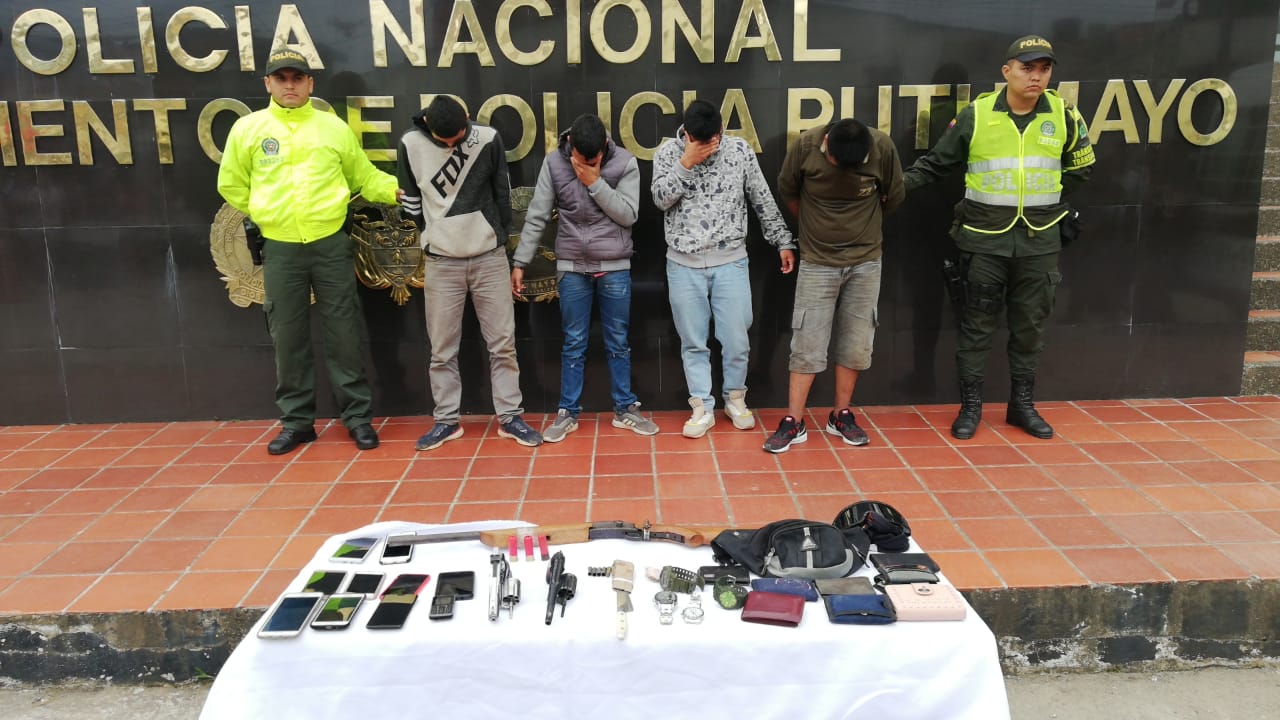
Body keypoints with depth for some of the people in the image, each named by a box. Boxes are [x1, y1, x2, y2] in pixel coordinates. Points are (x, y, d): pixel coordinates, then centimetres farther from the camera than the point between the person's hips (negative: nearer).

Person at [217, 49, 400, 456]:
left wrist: (397, 190, -9)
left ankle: (358, 416, 14)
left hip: (331, 245, -1)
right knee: (288, 338, 7)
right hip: (279, 250, 1)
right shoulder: (248, 128, 4)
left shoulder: (334, 128, 4)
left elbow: (365, 177, 7)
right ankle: (296, 421, 19)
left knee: (344, 334, 3)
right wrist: (266, 212, 6)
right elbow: (231, 185, 12)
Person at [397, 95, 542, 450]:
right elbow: (413, 202, 6)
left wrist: (499, 238, 6)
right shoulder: (411, 145, -5)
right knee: (442, 348, 6)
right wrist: (435, 236, 11)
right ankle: (446, 420, 18)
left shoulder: (489, 139, -7)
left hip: (489, 257, 0)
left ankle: (510, 416, 13)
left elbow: (502, 193, 3)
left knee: (503, 342, 3)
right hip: (441, 261, 1)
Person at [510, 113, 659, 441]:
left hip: (615, 267, 0)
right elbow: (537, 216, -1)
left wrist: (596, 183, -18)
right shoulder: (554, 163, -4)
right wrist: (519, 262, -2)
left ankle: (624, 408, 22)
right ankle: (568, 412, 18)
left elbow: (628, 215, -10)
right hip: (572, 267, 0)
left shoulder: (625, 163, -6)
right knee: (573, 342, 7)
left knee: (618, 341, 10)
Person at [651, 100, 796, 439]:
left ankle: (735, 399, 27)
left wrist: (784, 242, 6)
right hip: (684, 264, 0)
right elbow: (661, 199, -11)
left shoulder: (739, 150, 0)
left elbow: (763, 200, 5)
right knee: (693, 341, 6)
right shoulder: (668, 152, -1)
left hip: (730, 261, 0)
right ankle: (702, 408, 19)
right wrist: (687, 163, -19)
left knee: (736, 337, 5)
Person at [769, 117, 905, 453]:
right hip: (817, 262, -1)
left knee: (856, 343, 7)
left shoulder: (883, 147, -14)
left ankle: (841, 415, 21)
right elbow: (788, 192, 1)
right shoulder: (805, 145, -16)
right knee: (807, 344, -2)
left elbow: (893, 198, 3)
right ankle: (794, 422, 6)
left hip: (866, 262, 2)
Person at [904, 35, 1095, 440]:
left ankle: (1022, 404, 26)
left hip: (1039, 242, 2)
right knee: (977, 325, 5)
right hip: (984, 239, -2)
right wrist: (897, 183, -11)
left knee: (1030, 326, 11)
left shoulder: (1064, 116, 1)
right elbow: (936, 164, 1)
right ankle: (970, 405, 17)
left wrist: (1043, 196, 10)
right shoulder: (976, 115, -6)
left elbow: (1080, 169, 17)